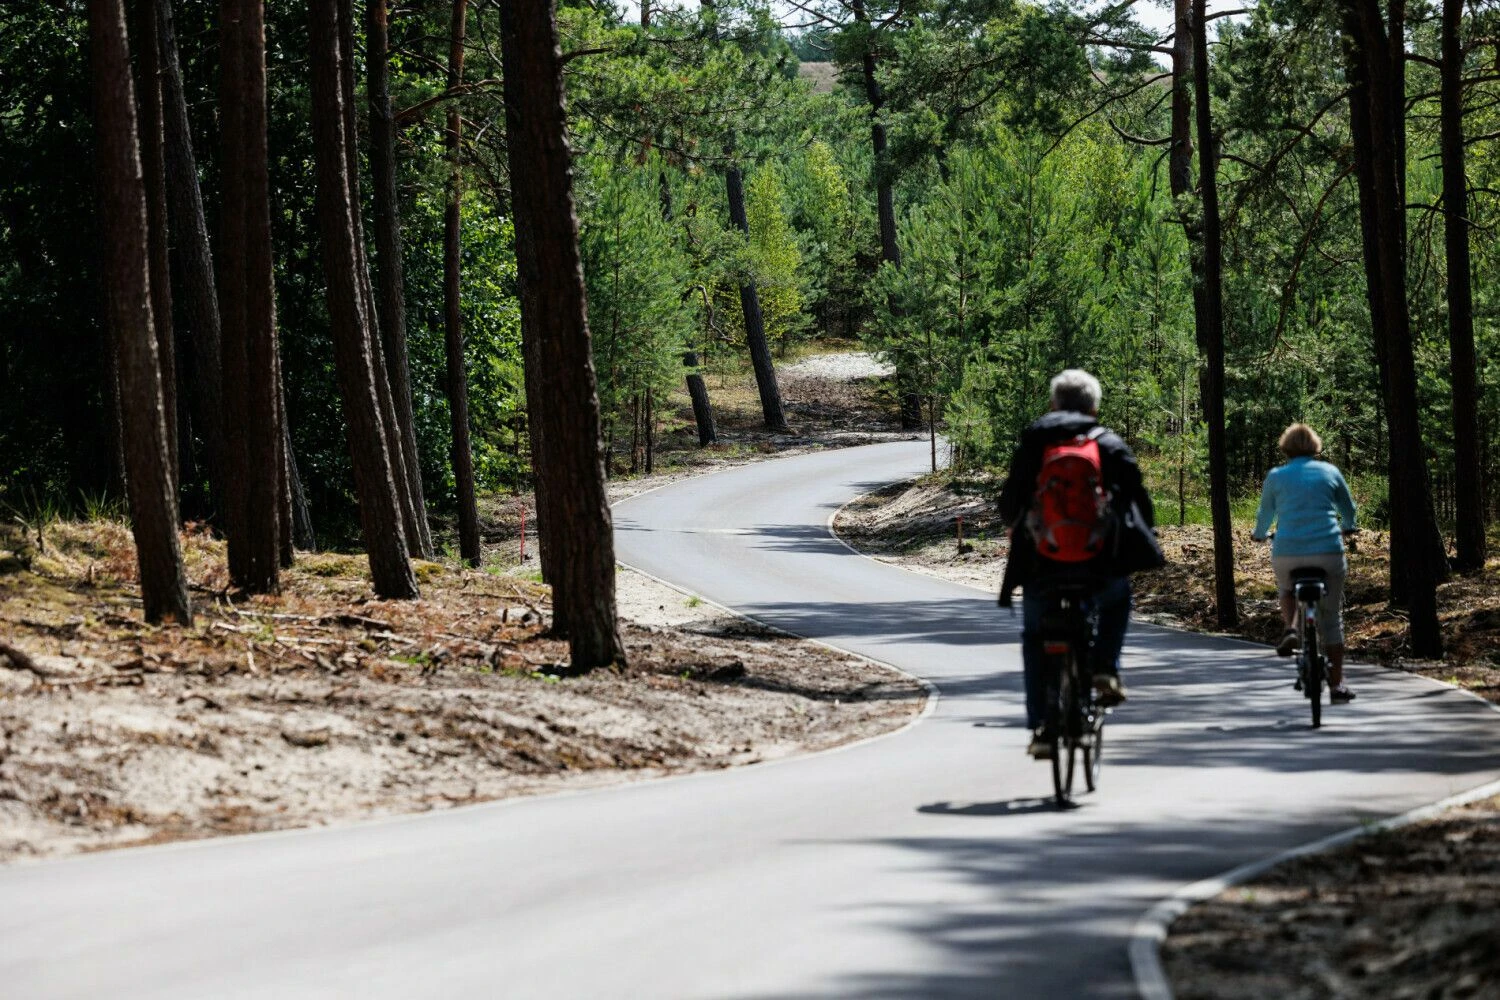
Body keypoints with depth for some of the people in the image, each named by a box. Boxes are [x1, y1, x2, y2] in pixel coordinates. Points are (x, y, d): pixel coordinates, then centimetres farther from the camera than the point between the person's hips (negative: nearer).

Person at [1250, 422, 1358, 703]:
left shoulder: (1276, 476, 9)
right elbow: (1348, 509, 25)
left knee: (1287, 590, 33)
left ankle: (1290, 629, 4)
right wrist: (1347, 528, 48)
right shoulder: (1330, 472, 11)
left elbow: (1265, 513, 23)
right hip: (1328, 551, 0)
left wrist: (1259, 534, 45)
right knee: (1331, 618, 10)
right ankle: (1337, 685, 9)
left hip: (1287, 553, 0)